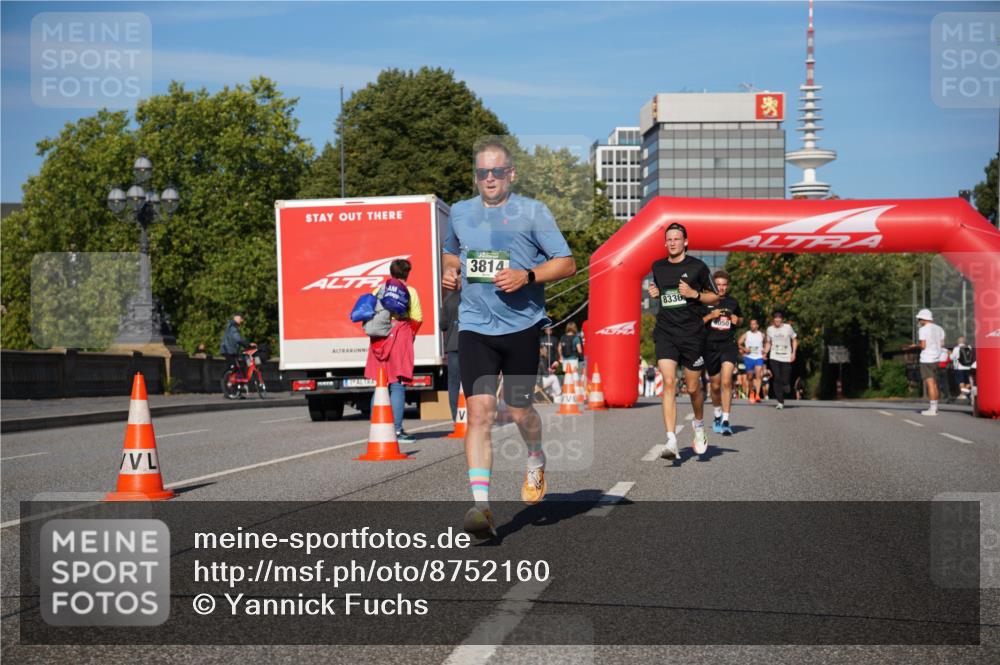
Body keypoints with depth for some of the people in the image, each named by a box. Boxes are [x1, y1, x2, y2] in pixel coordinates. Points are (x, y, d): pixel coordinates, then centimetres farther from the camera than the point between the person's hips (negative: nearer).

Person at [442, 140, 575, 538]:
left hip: (522, 325, -2)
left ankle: (536, 460, 42)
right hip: (474, 326, 2)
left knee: (519, 409, 8)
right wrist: (450, 270, 8)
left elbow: (567, 264, -1)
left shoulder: (532, 212, 0)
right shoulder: (459, 213, 11)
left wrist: (527, 276, -17)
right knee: (479, 410, -12)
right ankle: (481, 504, -16)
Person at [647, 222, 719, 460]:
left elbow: (714, 297, 6)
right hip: (665, 331, 2)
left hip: (692, 333, -2)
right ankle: (671, 442, -17)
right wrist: (655, 292, 5)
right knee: (669, 383, -13)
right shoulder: (658, 267, 10)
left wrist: (694, 294, -11)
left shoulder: (697, 267, -1)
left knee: (693, 387, 6)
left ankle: (698, 424, 38)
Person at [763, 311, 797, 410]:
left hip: (786, 358, -1)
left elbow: (794, 340, 9)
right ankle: (780, 402, -2)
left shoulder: (788, 327, -1)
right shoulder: (770, 329, 5)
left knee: (785, 380, -5)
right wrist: (765, 353, 1)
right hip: (774, 358, 1)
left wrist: (793, 353, -1)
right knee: (777, 380, -6)